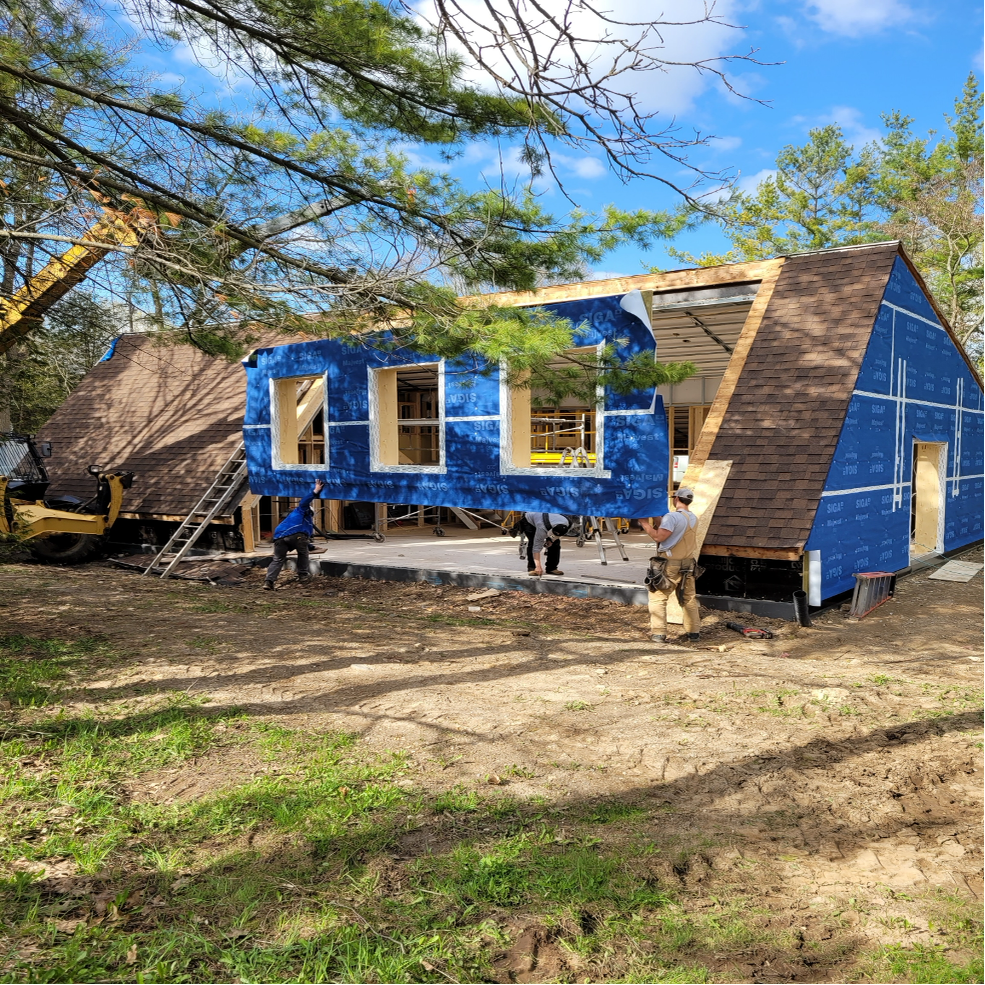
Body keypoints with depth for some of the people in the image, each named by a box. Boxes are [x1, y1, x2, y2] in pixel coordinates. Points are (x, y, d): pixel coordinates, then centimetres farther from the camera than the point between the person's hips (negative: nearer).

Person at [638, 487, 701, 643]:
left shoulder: (672, 517, -15)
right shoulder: (694, 519, 9)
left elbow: (659, 537, -21)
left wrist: (645, 524, -10)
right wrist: (654, 528, 15)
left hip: (669, 566, -7)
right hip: (688, 565, 7)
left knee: (657, 598, 1)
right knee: (689, 599, 15)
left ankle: (658, 633, -3)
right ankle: (694, 632, 20)